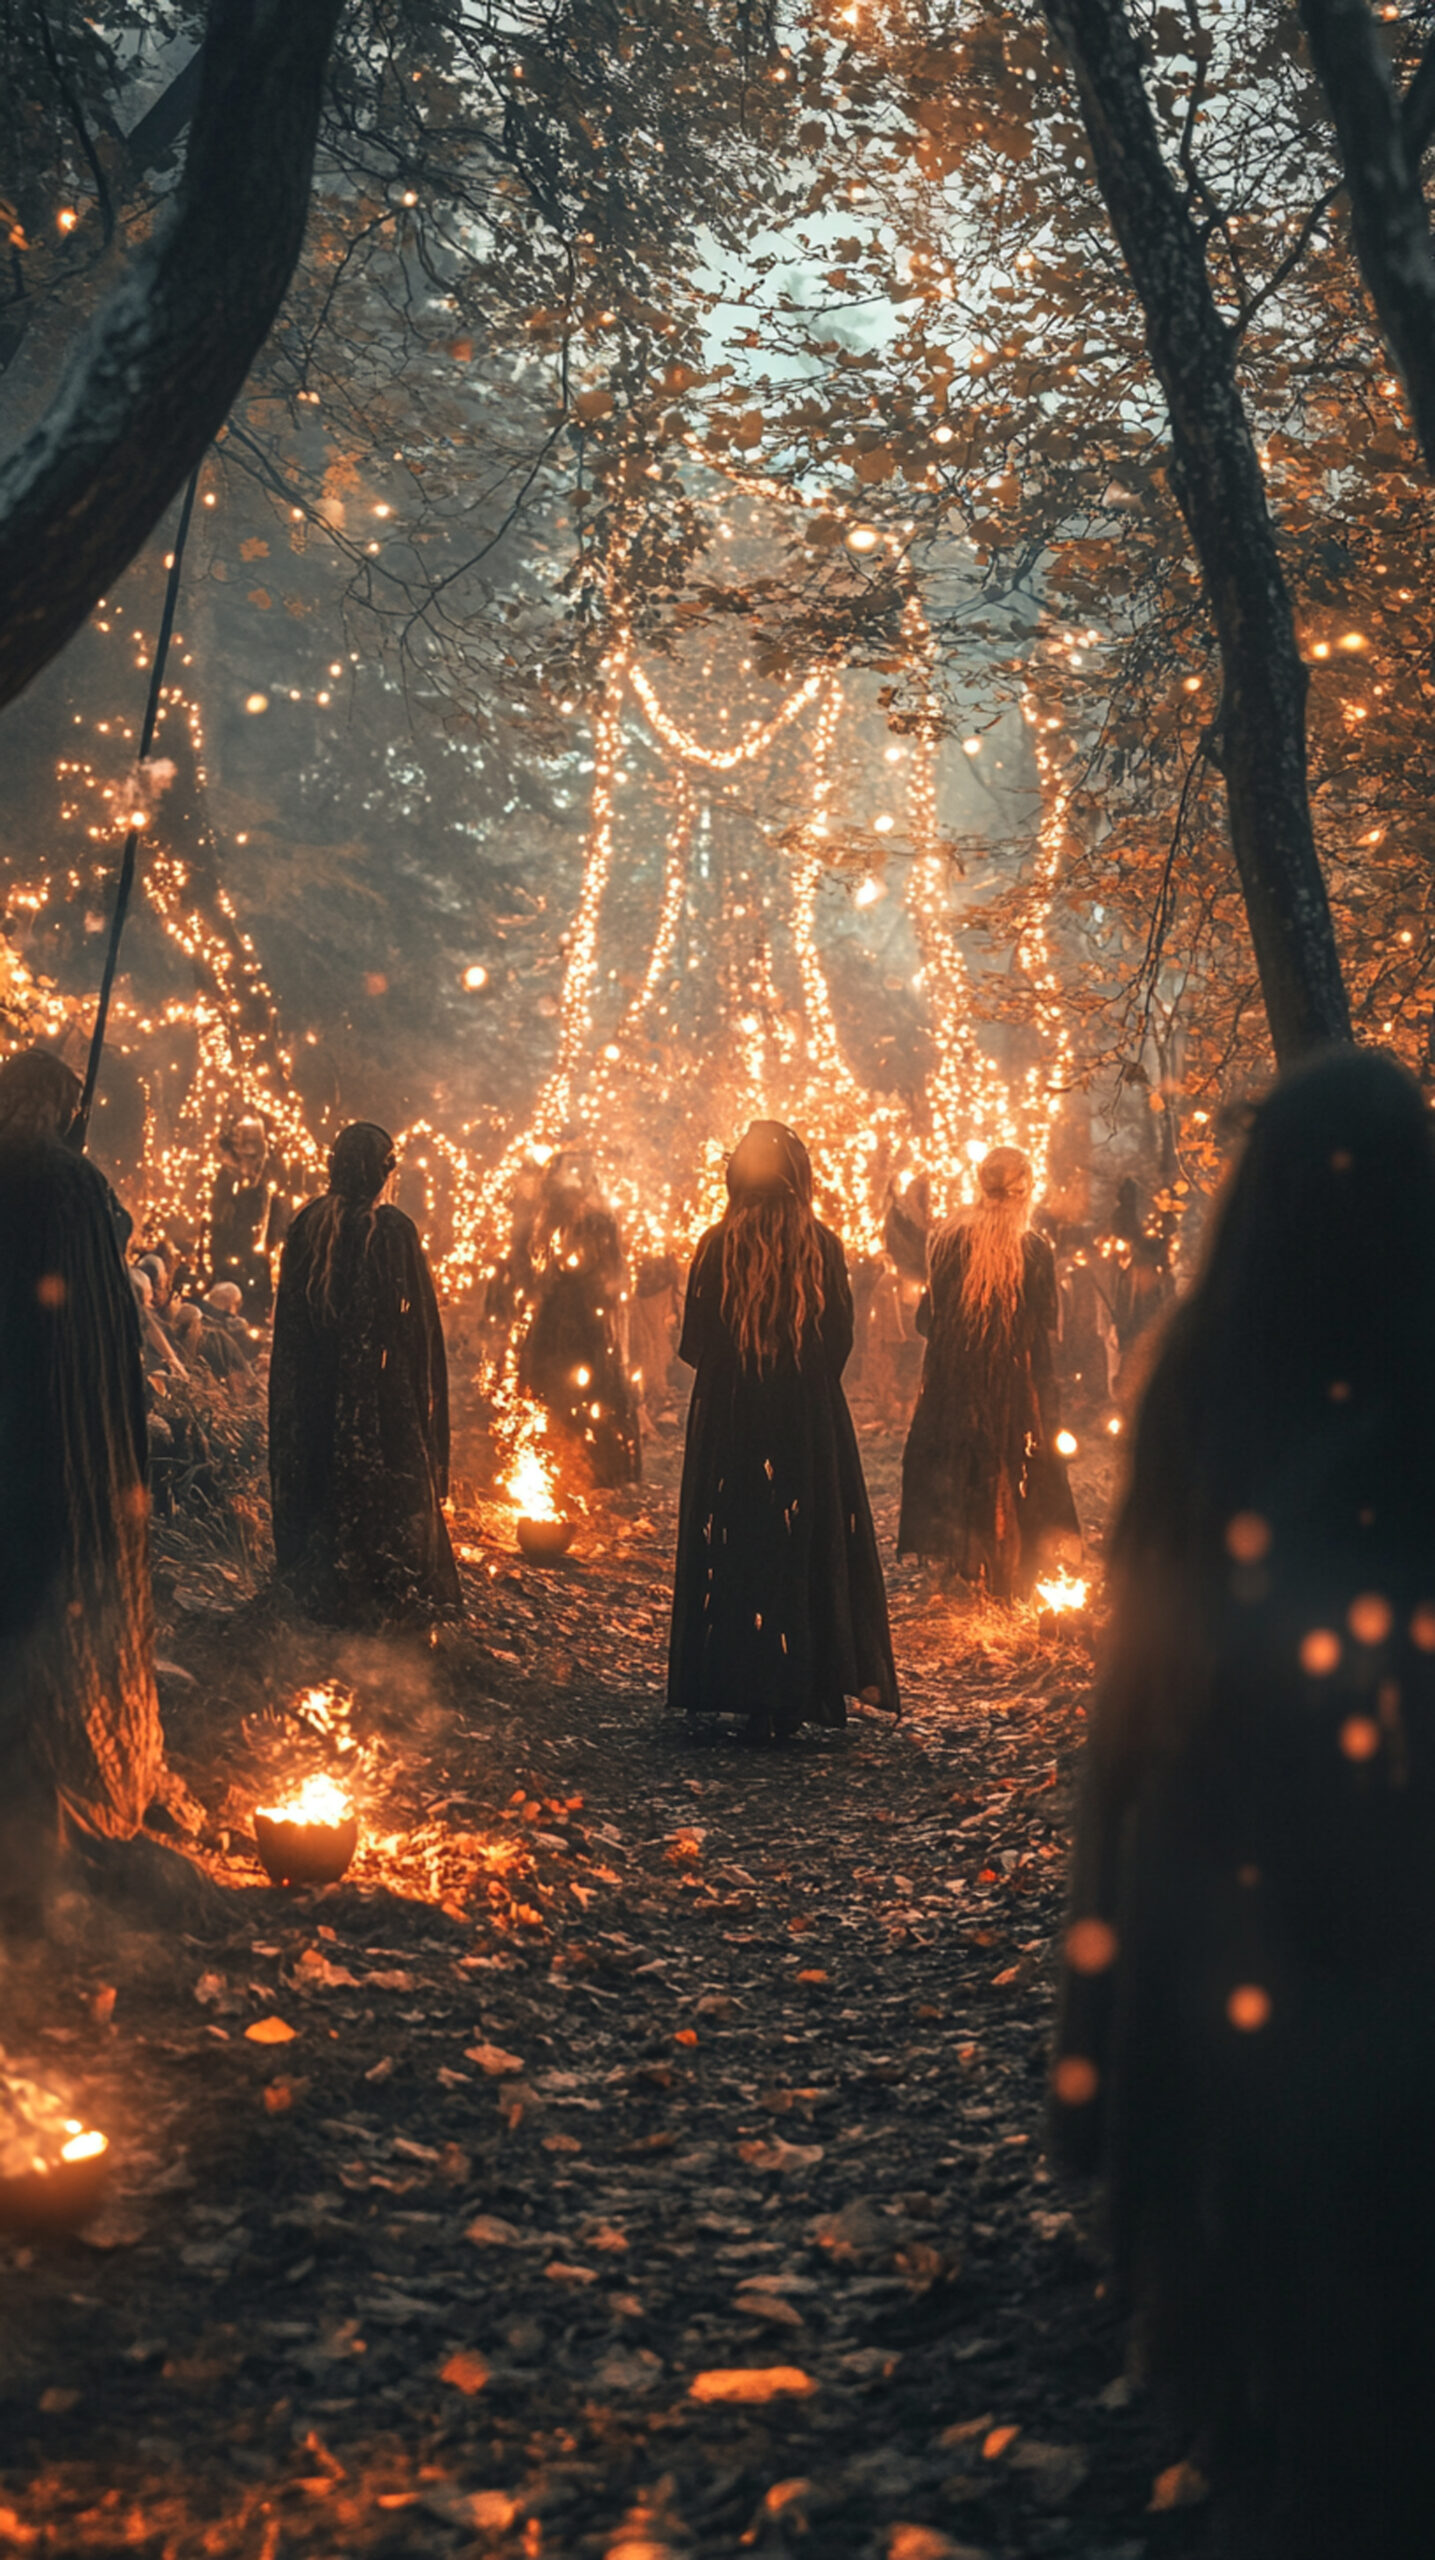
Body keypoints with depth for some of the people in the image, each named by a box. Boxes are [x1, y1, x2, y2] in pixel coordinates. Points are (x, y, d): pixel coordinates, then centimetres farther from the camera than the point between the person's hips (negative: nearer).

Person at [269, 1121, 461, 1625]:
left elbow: (288, 1310, 5)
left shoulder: (306, 1226, -1)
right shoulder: (393, 1230, -15)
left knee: (317, 1470, 16)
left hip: (312, 1385, 5)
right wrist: (427, 1386, -2)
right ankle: (390, 1592, 11)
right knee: (389, 1481, 6)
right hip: (382, 1386, -5)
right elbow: (419, 1317, -12)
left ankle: (313, 1584, 26)